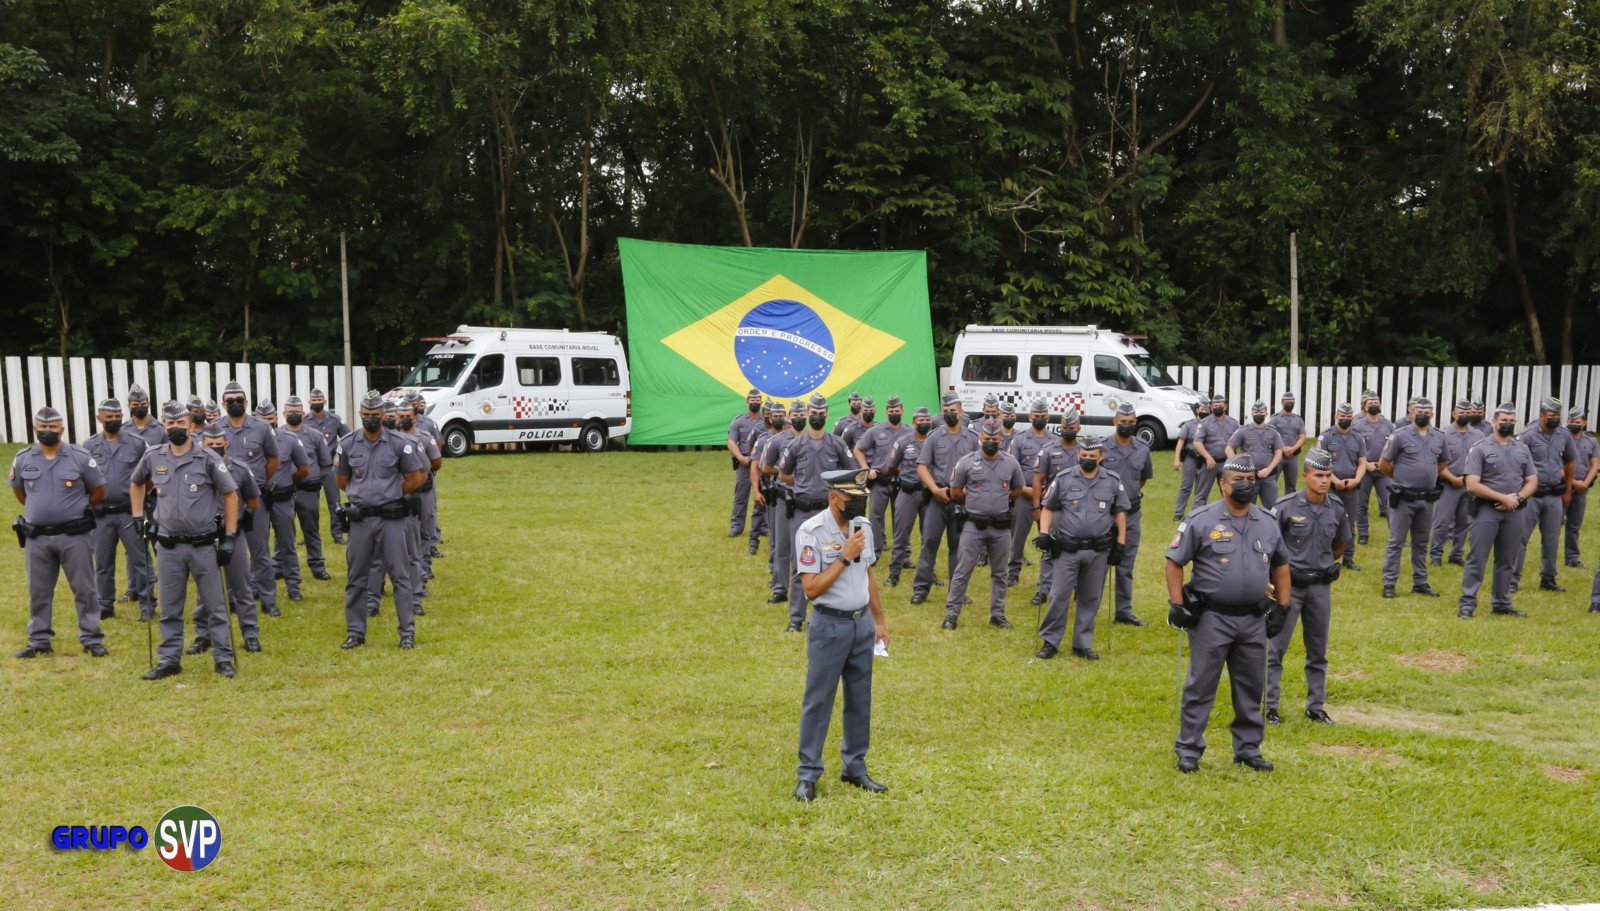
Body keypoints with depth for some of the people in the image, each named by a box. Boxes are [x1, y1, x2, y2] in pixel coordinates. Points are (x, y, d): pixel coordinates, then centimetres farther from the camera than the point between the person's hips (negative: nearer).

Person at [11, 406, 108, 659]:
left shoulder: (80, 457, -6)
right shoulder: (23, 459, 1)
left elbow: (98, 491, 4)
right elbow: (18, 490, 19)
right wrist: (41, 509, 16)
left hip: (74, 536, -3)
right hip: (36, 537, 3)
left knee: (84, 589, 3)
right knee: (38, 592, 11)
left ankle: (92, 639, 10)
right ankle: (39, 640, 22)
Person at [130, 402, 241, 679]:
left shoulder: (207, 459, -7)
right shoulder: (153, 458, 2)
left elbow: (230, 494, -3)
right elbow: (137, 484, 23)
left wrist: (229, 538, -6)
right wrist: (139, 517, 13)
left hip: (204, 545, -2)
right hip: (168, 547, 3)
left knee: (214, 605, 4)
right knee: (170, 609, 10)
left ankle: (223, 659, 12)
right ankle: (170, 660, 21)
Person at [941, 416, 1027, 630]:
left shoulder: (1011, 464, 1)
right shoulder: (966, 462, -6)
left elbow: (1018, 490, 15)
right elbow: (955, 492, 3)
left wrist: (1000, 501, 12)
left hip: (1001, 527, 3)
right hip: (973, 525, -2)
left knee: (1000, 573, 12)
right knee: (962, 571, 0)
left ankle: (997, 614, 23)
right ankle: (952, 612, 7)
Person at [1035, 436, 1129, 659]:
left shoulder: (1113, 482, 3)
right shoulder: (1063, 479, -1)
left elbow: (1120, 514, 9)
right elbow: (1048, 508, 6)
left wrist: (1120, 544, 6)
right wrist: (1043, 534, -5)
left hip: (1098, 551, 2)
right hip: (1067, 549, -1)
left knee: (1090, 599, 9)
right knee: (1059, 595, -2)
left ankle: (1083, 644, 20)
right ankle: (1050, 641, 9)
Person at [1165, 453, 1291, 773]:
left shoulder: (1268, 522, 8)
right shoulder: (1201, 520, -7)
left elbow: (1280, 564, 20)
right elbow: (1174, 562, -4)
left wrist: (1282, 607, 14)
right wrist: (1177, 605, -9)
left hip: (1254, 619, 5)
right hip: (1211, 618, -5)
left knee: (1251, 688, 12)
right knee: (1200, 686, 1)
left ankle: (1248, 748, 25)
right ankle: (1189, 750, 10)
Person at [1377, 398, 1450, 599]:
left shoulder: (1439, 438, 7)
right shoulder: (1400, 435, -7)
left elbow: (1442, 466, 17)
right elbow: (1383, 464, -3)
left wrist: (1457, 480, 3)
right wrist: (1401, 478, 5)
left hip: (1427, 499, 5)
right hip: (1403, 498, -5)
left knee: (1421, 543, 14)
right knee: (1396, 542, 0)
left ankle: (1420, 583, 22)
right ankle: (1389, 584, 4)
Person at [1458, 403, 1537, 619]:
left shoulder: (1523, 449, 10)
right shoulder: (1480, 448, -5)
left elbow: (1532, 481, 10)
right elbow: (1472, 485, -13)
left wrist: (1518, 497, -10)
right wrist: (1503, 498, -16)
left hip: (1514, 512, 5)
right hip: (1487, 510, -5)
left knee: (1507, 561, 11)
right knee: (1477, 559, -5)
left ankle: (1501, 603, 21)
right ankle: (1467, 604, -2)